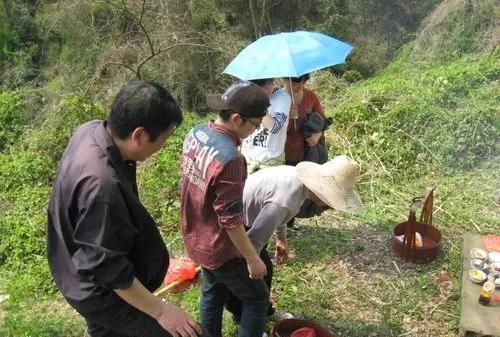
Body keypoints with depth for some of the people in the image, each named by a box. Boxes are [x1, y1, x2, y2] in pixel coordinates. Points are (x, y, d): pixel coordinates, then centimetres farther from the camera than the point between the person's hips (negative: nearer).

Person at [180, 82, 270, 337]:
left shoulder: (195, 134, -5)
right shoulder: (229, 158, -33)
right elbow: (231, 220, -27)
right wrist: (252, 258, -15)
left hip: (197, 238, 8)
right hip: (220, 248, -8)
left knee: (213, 294, 26)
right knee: (257, 299, 12)